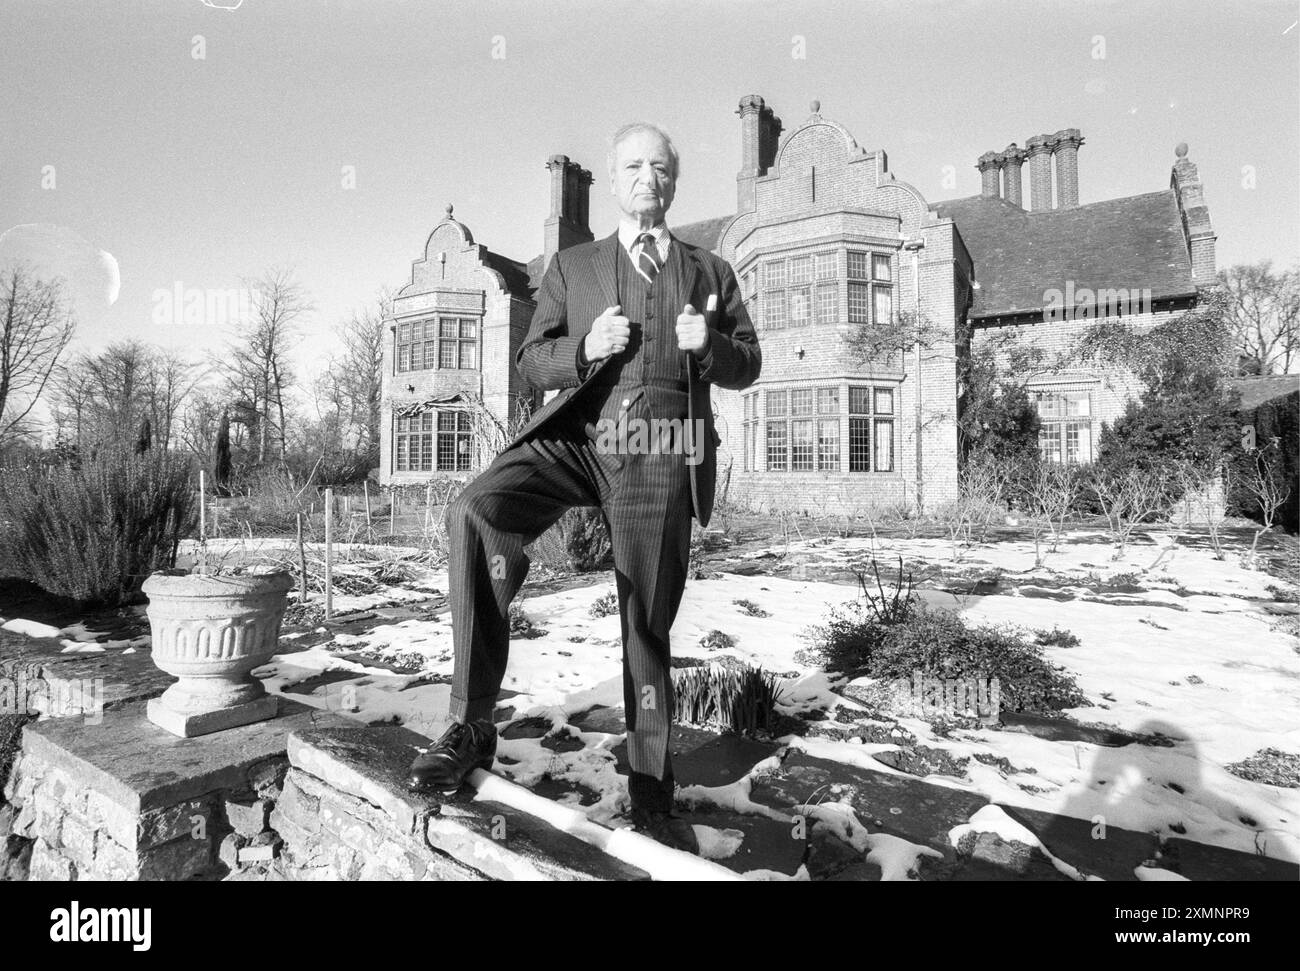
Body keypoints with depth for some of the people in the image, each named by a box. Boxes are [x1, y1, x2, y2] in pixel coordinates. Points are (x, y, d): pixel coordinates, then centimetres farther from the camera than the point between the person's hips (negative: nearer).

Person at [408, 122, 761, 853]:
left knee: (649, 623, 4)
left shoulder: (711, 272, 20)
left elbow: (747, 367, 17)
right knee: (476, 513, -30)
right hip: (575, 436, 1)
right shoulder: (573, 267, 19)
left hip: (661, 455, 0)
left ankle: (652, 793, 20)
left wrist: (710, 345, -5)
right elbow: (533, 362, 13)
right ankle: (473, 724, -19)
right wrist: (585, 348, -9)